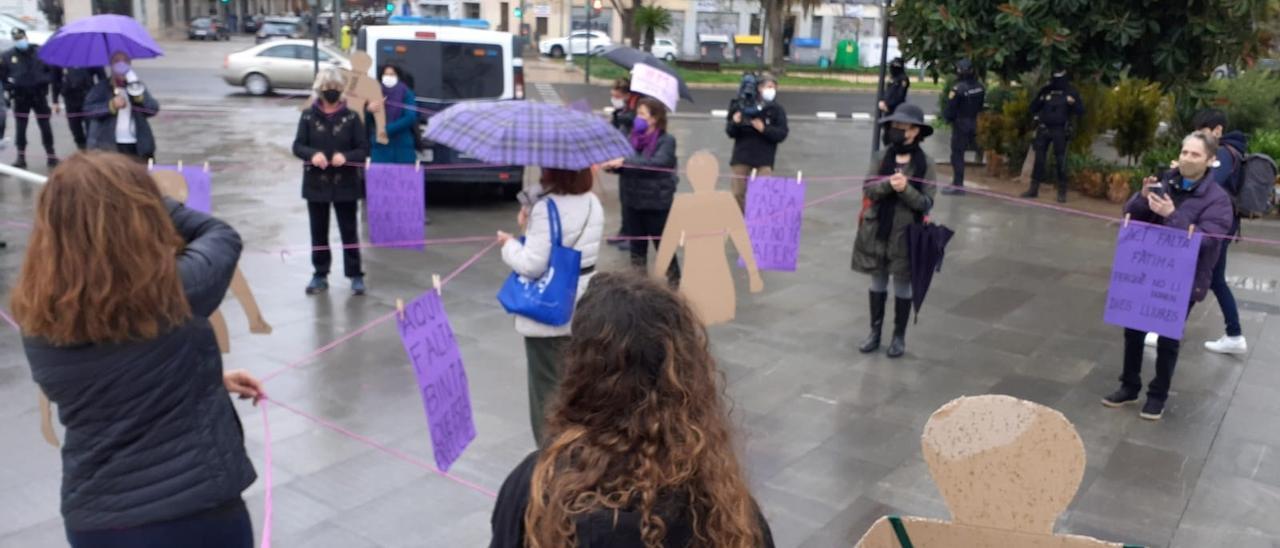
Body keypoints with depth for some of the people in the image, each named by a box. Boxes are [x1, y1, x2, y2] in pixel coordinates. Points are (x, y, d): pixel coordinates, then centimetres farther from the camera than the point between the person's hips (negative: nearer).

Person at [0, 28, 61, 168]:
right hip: (20, 97, 1)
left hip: (39, 94, -1)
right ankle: (21, 157, 10)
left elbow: (54, 71, 0)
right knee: (20, 128, 4)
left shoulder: (40, 52, -3)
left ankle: (51, 155, 13)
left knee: (45, 126, 3)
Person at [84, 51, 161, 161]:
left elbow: (154, 109, 1)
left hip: (136, 146, 3)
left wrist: (139, 95, -15)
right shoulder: (101, 87, 6)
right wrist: (111, 105, -19)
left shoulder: (136, 87, 14)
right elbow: (88, 108, -6)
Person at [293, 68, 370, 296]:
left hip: (345, 184, -2)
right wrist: (312, 154, -20)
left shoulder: (351, 117, -3)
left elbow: (364, 149, -3)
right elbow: (297, 146, 1)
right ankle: (320, 275, 21)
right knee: (318, 231, 10)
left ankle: (355, 275, 12)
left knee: (349, 231, 4)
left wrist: (345, 157, -21)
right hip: (316, 183, 2)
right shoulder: (308, 116, 1)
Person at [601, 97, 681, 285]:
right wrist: (611, 163, -14)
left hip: (657, 204, -5)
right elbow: (624, 166, 8)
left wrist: (625, 162, -31)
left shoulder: (666, 140, -10)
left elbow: (656, 163, -26)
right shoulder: (634, 137, 6)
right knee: (637, 250, 16)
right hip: (633, 202, 6)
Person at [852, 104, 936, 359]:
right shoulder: (882, 158, 0)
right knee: (878, 283, 14)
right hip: (876, 231, 3)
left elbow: (926, 203, -10)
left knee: (903, 286, 9)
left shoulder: (925, 164, -7)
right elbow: (867, 190, -6)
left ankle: (899, 337, 23)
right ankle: (875, 332, 27)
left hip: (905, 234, -2)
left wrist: (906, 189, -25)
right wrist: (887, 184, -24)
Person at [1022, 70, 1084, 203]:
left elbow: (1081, 111, -2)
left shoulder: (1071, 91, 0)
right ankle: (1034, 188, 13)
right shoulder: (1045, 91, 7)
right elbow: (1033, 107, 12)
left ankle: (1062, 192, 3)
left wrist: (1073, 103, -20)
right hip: (1043, 129, 3)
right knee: (1039, 158, 5)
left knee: (1060, 161, -2)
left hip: (1060, 131, -3)